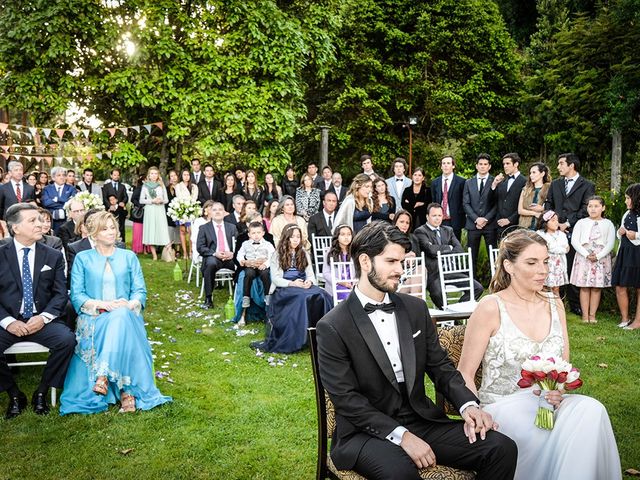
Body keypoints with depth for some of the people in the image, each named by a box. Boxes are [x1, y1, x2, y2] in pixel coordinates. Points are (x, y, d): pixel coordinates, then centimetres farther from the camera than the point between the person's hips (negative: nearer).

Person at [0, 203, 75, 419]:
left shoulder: (53, 256, 7)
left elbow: (60, 294, 3)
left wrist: (43, 317, -15)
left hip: (41, 321, 1)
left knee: (67, 339, -27)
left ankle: (41, 393, -5)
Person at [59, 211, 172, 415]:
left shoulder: (129, 257, 18)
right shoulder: (82, 258, 14)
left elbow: (140, 290, 9)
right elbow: (76, 295, 3)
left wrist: (130, 304, -15)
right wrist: (103, 305, -15)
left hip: (125, 316, 1)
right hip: (94, 318, -1)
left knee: (121, 317, -37)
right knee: (118, 320, -37)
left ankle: (104, 377, -45)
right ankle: (126, 391, -41)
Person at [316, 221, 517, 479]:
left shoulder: (416, 308, 7)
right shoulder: (332, 327, -10)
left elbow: (440, 366, 11)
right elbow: (346, 399, -14)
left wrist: (467, 405, -8)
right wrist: (401, 436, -21)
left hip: (422, 421, 6)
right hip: (366, 431, -5)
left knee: (502, 448, -13)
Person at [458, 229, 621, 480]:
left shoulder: (554, 304, 8)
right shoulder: (490, 308, -10)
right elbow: (464, 374, -6)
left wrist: (559, 389, -7)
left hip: (548, 402, 6)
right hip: (501, 405, -5)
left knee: (591, 410, -26)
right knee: (549, 441, -33)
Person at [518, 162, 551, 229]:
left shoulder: (548, 189, 2)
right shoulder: (525, 190, 13)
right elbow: (520, 210, 4)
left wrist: (542, 209, -17)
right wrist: (534, 213, -8)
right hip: (525, 226, 3)